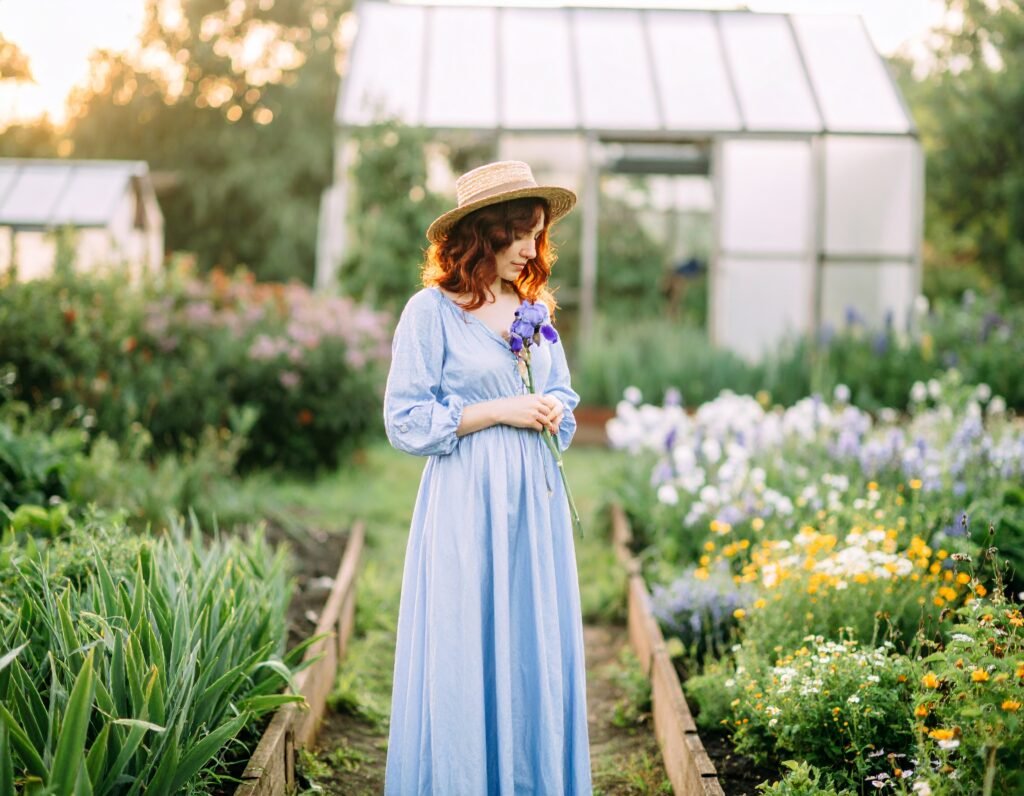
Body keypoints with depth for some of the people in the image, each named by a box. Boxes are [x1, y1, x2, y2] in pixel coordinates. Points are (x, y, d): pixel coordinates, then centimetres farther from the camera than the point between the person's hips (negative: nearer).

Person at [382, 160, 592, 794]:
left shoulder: (534, 310, 13)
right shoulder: (432, 310, -5)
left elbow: (565, 402, 20)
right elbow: (406, 422, -8)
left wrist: (553, 413, -3)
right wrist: (500, 411, -12)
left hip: (536, 502, 6)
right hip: (468, 506, -5)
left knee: (537, 653, 7)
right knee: (466, 658, -1)